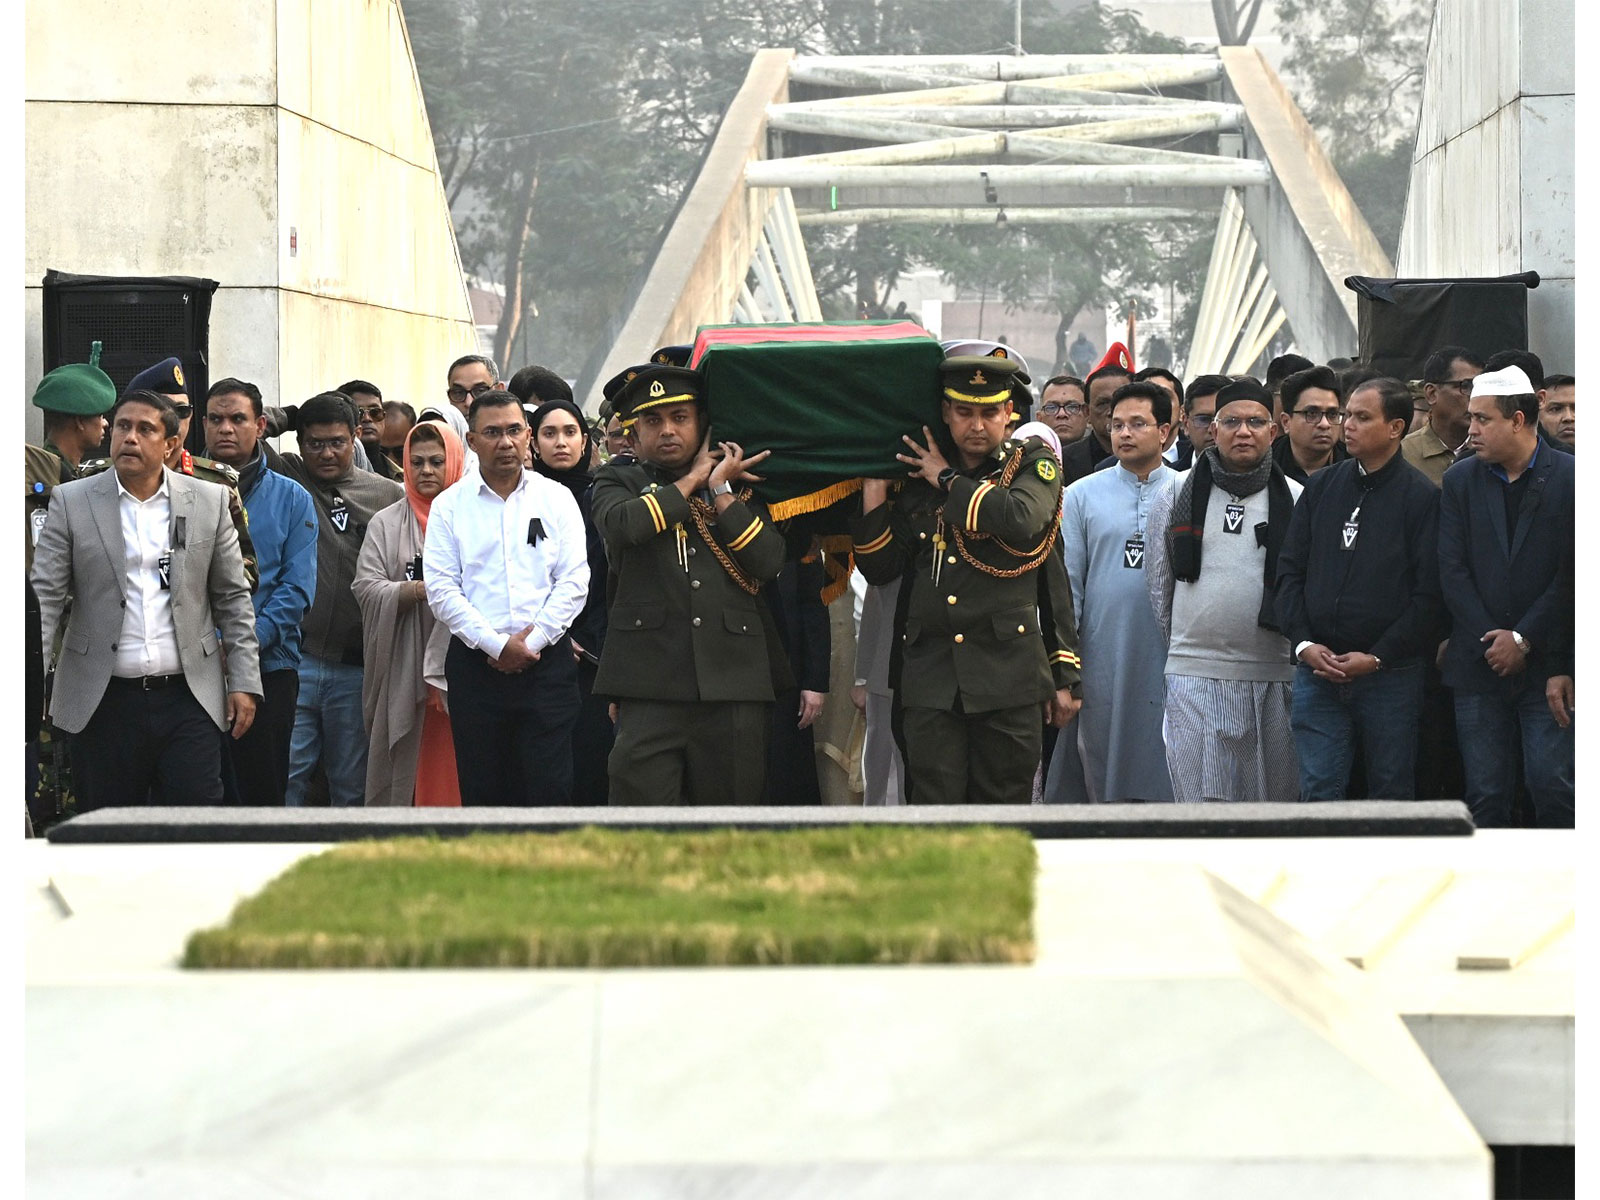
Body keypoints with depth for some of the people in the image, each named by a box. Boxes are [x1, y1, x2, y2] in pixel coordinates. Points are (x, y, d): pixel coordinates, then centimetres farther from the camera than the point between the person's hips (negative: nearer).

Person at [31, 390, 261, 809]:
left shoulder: (209, 501, 6)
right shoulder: (71, 502, 3)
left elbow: (233, 597, 9)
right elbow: (44, 596, -1)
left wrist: (243, 681, 4)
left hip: (187, 697, 0)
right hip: (105, 700, 0)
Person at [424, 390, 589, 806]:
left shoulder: (556, 499, 9)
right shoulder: (449, 505, 7)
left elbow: (574, 581, 2)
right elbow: (441, 589, -1)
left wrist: (532, 641, -8)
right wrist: (496, 645, -10)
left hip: (547, 663, 0)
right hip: (476, 663, 0)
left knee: (549, 788, -5)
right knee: (482, 792, 2)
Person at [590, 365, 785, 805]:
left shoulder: (741, 488, 16)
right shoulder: (618, 482, 11)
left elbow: (770, 562, 1)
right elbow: (624, 523, -13)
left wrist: (720, 490, 0)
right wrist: (694, 478, 0)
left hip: (732, 683, 2)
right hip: (650, 685, -2)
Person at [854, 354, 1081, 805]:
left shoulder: (1033, 464, 6)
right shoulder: (916, 481, 13)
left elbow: (1021, 520, -16)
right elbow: (879, 569, 12)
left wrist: (949, 479, -5)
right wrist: (874, 494, 2)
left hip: (1008, 678, -2)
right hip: (929, 679, 2)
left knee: (1004, 802, 3)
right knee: (933, 807, -4)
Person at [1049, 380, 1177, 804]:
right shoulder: (1081, 496, 8)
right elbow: (1065, 584, 6)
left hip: (1168, 661, 0)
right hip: (1103, 663, 0)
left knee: (1170, 784, -1)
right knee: (1102, 785, 1)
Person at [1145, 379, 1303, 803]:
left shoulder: (1295, 499, 6)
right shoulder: (1177, 496, 9)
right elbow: (1159, 583, 16)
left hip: (1274, 673, 0)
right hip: (1194, 675, 0)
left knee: (1274, 799, 3)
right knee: (1199, 804, -4)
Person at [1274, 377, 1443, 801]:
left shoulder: (1422, 497, -3)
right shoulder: (1321, 487, 9)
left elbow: (1429, 593, -7)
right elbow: (1290, 570, 10)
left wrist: (1377, 657, -12)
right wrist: (1304, 643, -4)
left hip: (1390, 673, -3)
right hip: (1317, 670, 3)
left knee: (1391, 791, 5)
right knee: (1319, 789, -1)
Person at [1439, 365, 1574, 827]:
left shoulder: (1569, 477, -1)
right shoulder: (1460, 480, 9)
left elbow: (1572, 574, -5)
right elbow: (1452, 569, 4)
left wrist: (1524, 639, -9)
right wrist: (1491, 641, -6)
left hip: (1548, 663, -3)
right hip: (1479, 666, 3)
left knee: (1553, 788, -6)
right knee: (1486, 796, 3)